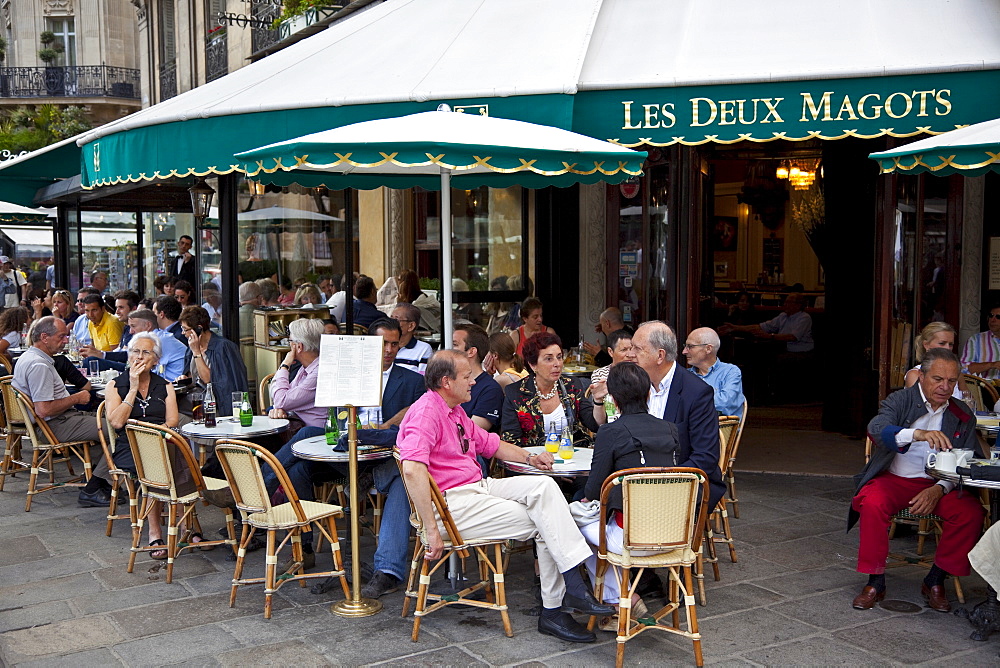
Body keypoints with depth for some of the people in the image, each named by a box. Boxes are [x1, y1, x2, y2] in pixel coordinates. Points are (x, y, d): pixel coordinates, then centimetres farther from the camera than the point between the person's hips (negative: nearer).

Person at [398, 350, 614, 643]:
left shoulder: (455, 412, 19)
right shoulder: (425, 412, -14)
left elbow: (491, 443, 33)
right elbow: (413, 469, -29)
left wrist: (529, 457, 16)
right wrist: (431, 530, -31)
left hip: (479, 487, 9)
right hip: (453, 502, -9)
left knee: (543, 485, -13)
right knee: (543, 526, -14)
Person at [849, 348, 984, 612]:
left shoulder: (963, 416, 7)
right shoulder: (900, 400, -3)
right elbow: (876, 428, -25)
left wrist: (939, 489, -19)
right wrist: (917, 434, -44)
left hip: (940, 484, 3)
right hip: (894, 479, -2)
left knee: (970, 511, -25)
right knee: (872, 503, -32)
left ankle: (935, 581, -7)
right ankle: (875, 582, -16)